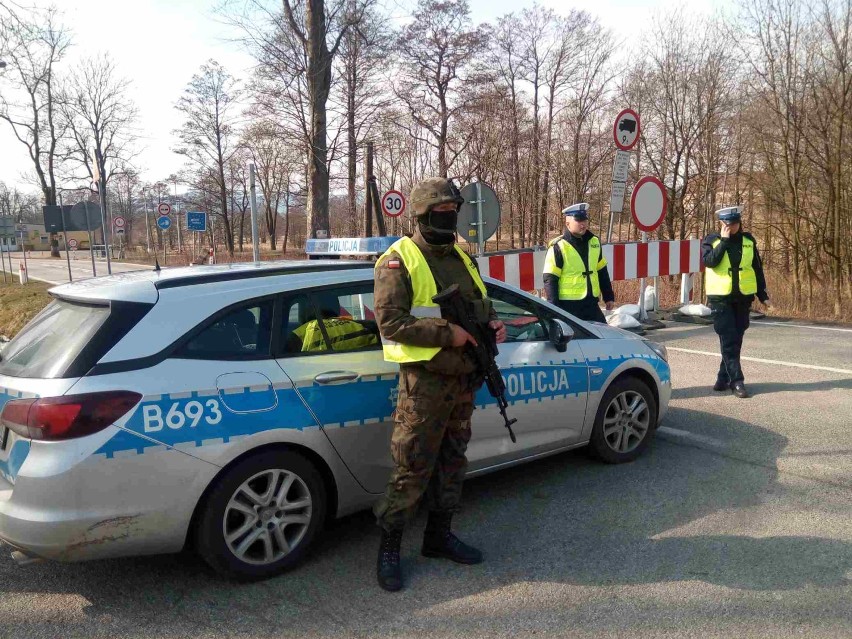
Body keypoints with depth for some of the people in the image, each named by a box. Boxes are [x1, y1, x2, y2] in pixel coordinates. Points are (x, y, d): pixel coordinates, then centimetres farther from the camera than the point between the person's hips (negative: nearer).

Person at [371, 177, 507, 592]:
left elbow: (482, 303, 23)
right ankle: (389, 548, 13)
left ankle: (439, 535, 32)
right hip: (425, 381, -7)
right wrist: (447, 334, -21)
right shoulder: (398, 261, -9)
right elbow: (390, 323, -18)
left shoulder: (462, 258, 14)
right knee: (411, 469, -2)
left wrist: (493, 323, -1)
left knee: (452, 462, 16)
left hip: (464, 379, 8)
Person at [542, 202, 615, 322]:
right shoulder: (559, 247, -11)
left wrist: (608, 296, 19)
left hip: (592, 304, 6)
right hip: (568, 306, -6)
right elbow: (550, 280, -12)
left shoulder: (594, 242, 9)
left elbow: (602, 273, 19)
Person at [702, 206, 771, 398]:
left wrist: (763, 294, 11)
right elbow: (709, 261, -20)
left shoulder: (748, 240, 7)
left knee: (736, 340, 8)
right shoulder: (711, 240, -1)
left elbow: (757, 269, 12)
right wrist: (724, 240, -17)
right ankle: (736, 380, -3)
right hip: (720, 298, -3)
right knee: (728, 341, -6)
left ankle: (724, 377, 19)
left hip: (743, 297, 3)